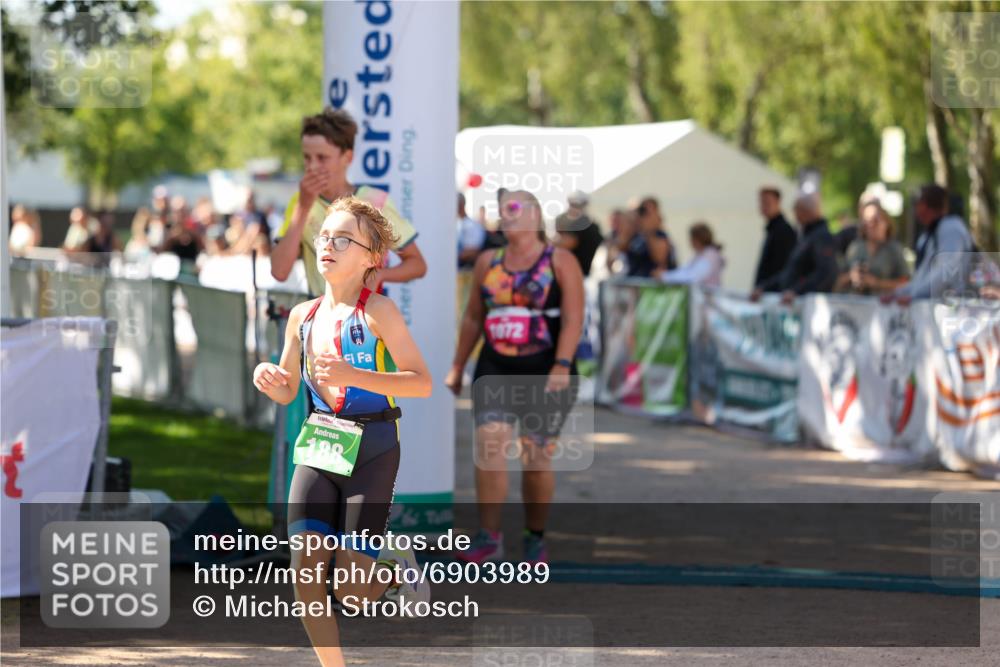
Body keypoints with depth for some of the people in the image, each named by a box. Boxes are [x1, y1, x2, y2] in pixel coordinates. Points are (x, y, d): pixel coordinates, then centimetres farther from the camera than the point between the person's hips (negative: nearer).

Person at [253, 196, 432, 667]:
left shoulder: (378, 311, -10)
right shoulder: (303, 315, 6)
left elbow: (422, 382, -16)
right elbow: (288, 393, 16)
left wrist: (354, 376, -27)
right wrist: (268, 380, -8)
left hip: (370, 450, -5)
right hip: (316, 448, 5)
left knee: (352, 593, -4)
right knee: (305, 576, -7)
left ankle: (397, 570, 29)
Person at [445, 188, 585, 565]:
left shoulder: (560, 262, -1)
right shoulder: (488, 263, 12)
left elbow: (573, 319, -9)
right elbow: (473, 317, 18)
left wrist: (562, 366, -20)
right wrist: (458, 367, 17)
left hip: (545, 374, -3)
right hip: (495, 370, 3)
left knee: (536, 457, 0)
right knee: (489, 446, -13)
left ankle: (535, 538, 16)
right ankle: (489, 537, -10)